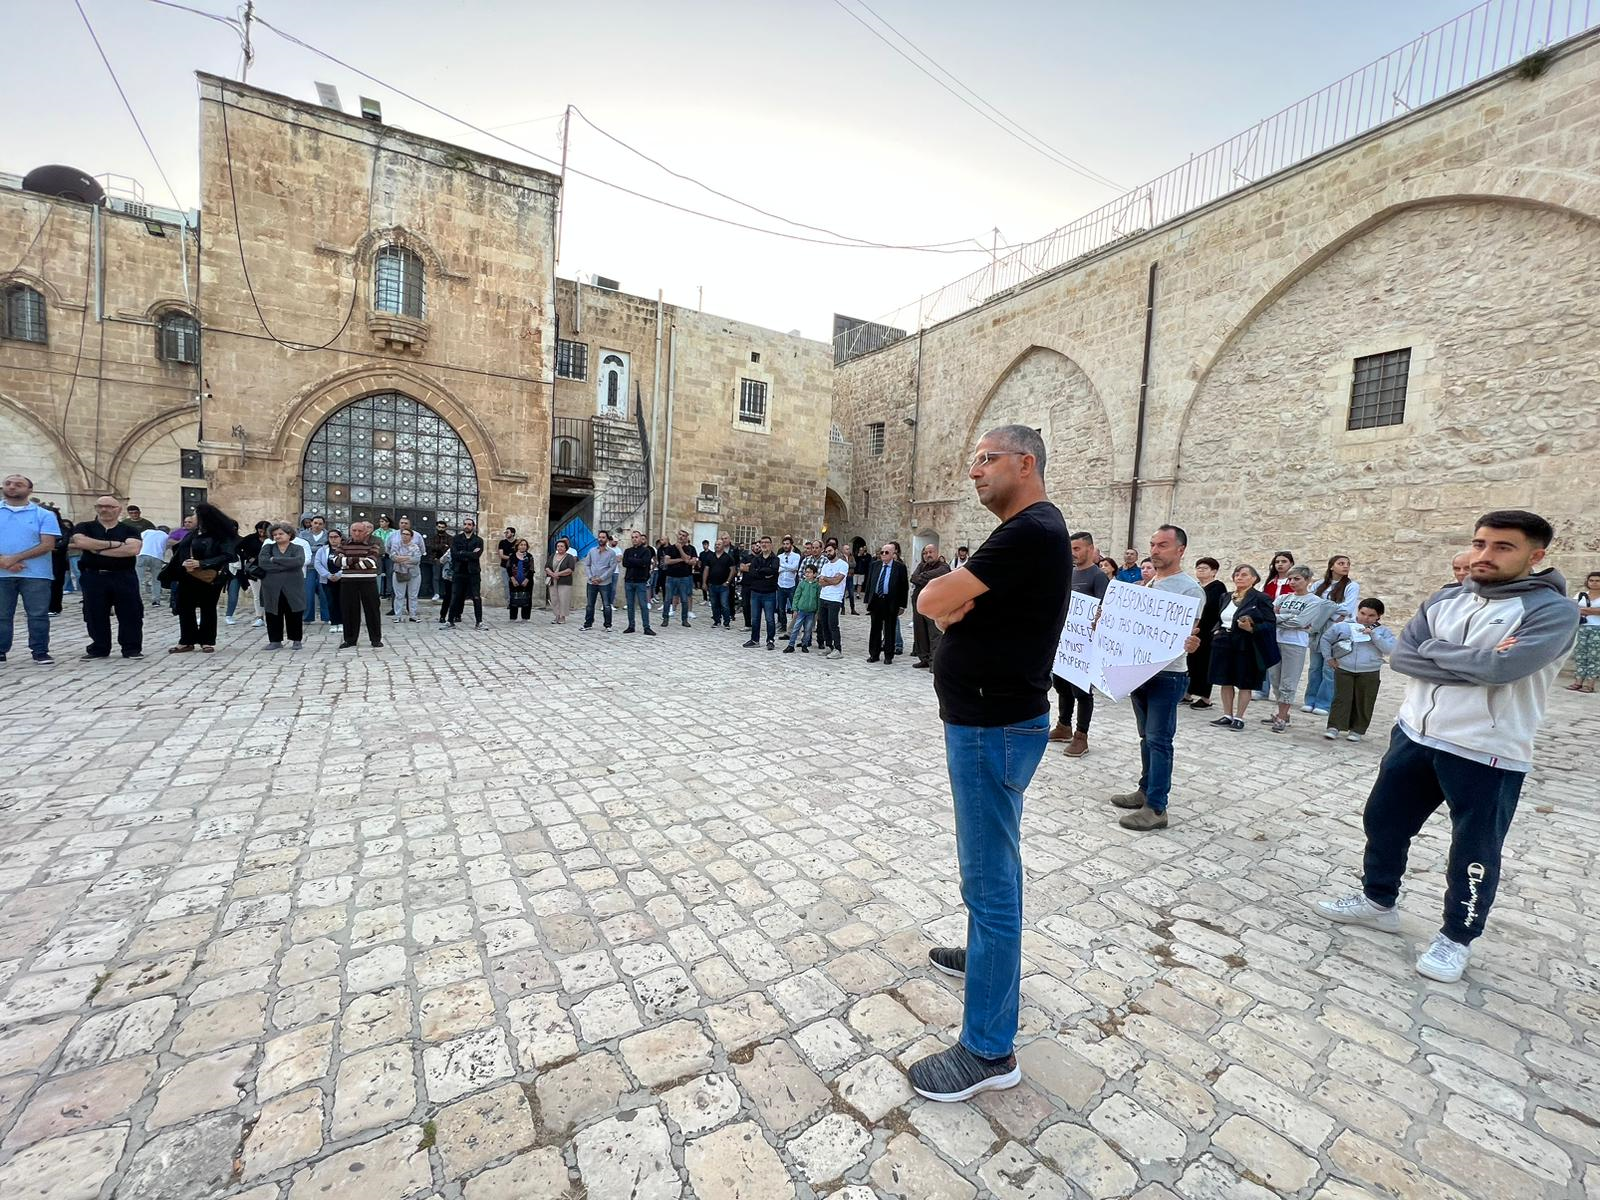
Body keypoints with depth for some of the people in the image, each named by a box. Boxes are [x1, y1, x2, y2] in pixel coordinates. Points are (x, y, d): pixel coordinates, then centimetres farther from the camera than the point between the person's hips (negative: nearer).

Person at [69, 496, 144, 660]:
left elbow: (133, 549, -13)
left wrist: (96, 548, -11)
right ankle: (99, 649, 19)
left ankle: (132, 649, 8)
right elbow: (80, 542, -13)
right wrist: (113, 544, -12)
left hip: (124, 578, -1)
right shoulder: (84, 527, 8)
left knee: (130, 614, 0)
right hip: (93, 577, 1)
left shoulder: (129, 530, 5)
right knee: (95, 615, 8)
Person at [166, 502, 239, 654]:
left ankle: (207, 641, 18)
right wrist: (183, 564, -6)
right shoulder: (192, 535, 8)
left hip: (209, 579, -6)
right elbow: (181, 553, 12)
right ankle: (187, 641, 18)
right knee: (185, 608, 8)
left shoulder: (221, 536, -11)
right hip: (188, 579, 6)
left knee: (208, 609, 7)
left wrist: (201, 563, -24)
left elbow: (227, 556, -19)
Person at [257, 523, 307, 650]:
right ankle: (275, 641, 15)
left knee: (294, 615, 2)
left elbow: (299, 561, -16)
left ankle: (296, 640, 13)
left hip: (293, 588, -2)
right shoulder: (268, 548, 9)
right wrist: (286, 565, -14)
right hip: (272, 588, 2)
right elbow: (262, 562, -9)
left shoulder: (298, 548, 5)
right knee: (273, 616, 5)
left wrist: (275, 560, -13)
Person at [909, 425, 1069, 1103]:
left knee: (990, 877, -1)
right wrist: (959, 604, -10)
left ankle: (989, 1051, 13)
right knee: (993, 860, 25)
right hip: (992, 721, 11)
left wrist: (949, 599, -2)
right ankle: (987, 953, 47)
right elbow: (949, 607, 11)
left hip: (993, 728, -10)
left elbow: (930, 601, -22)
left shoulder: (1031, 532, -20)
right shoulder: (1027, 532, 15)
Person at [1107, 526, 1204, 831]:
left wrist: (1190, 644, -39)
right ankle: (1146, 790, 28)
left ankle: (1156, 808, 1)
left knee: (1159, 740, -5)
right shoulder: (1149, 584, 13)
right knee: (1147, 737, 16)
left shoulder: (1190, 588, -12)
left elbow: (1190, 633, -17)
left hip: (1168, 674, -8)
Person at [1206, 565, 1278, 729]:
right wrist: (1217, 630, 6)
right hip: (1224, 644, 5)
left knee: (1244, 683, 4)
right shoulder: (1226, 597, 11)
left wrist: (1252, 629, -25)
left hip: (1246, 646, -5)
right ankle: (1227, 715, 19)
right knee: (1226, 681, 9)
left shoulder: (1261, 598, -6)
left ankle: (1239, 717, 13)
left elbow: (1270, 623, -11)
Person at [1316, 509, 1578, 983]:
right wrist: (1475, 662, -16)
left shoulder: (1553, 610, -10)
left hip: (1486, 755, -5)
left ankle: (1457, 937, 30)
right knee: (1383, 822, 16)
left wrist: (1434, 650, -10)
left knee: (1473, 853, 10)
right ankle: (1378, 900, 37)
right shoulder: (1445, 600, 6)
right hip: (1414, 735, 5)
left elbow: (1503, 667, -24)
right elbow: (1401, 655, -5)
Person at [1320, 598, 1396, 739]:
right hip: (1343, 670, -1)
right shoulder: (1343, 626, 3)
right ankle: (1334, 727, -1)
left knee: (1363, 702, 5)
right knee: (1341, 699, -3)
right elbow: (1325, 639, 13)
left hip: (1369, 674, 1)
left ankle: (1357, 730, 16)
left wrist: (1373, 635, -17)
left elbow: (1390, 649, -10)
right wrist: (1329, 658, 8)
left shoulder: (1382, 632, 5)